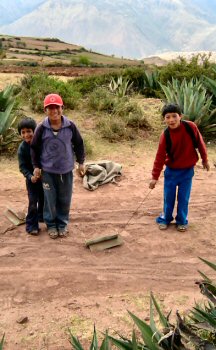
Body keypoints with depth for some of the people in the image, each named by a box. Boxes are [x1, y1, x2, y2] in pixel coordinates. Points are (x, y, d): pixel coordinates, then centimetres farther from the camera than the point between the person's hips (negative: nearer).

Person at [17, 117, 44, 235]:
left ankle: (41, 216, 41)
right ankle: (31, 225, 8)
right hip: (32, 178, -3)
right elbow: (22, 167, -13)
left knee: (43, 199, 18)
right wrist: (30, 176, -28)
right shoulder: (22, 148, -15)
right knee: (33, 202, -3)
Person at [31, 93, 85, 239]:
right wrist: (36, 166, 2)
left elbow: (79, 144, 2)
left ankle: (63, 224, 31)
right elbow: (35, 148, 1)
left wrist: (81, 163, 7)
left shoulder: (70, 126, -11)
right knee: (50, 199, 9)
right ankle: (51, 225, 28)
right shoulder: (41, 128, -12)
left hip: (66, 170, 1)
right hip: (48, 171, -1)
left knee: (65, 199, 12)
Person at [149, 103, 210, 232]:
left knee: (184, 197, 8)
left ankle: (182, 221, 26)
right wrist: (155, 177, -9)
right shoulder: (165, 136, -16)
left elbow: (200, 143, 0)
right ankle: (166, 218, 29)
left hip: (187, 170, 0)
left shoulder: (190, 127, -16)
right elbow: (160, 157, -11)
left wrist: (205, 159, 11)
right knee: (168, 197, 9)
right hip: (171, 171, 0)